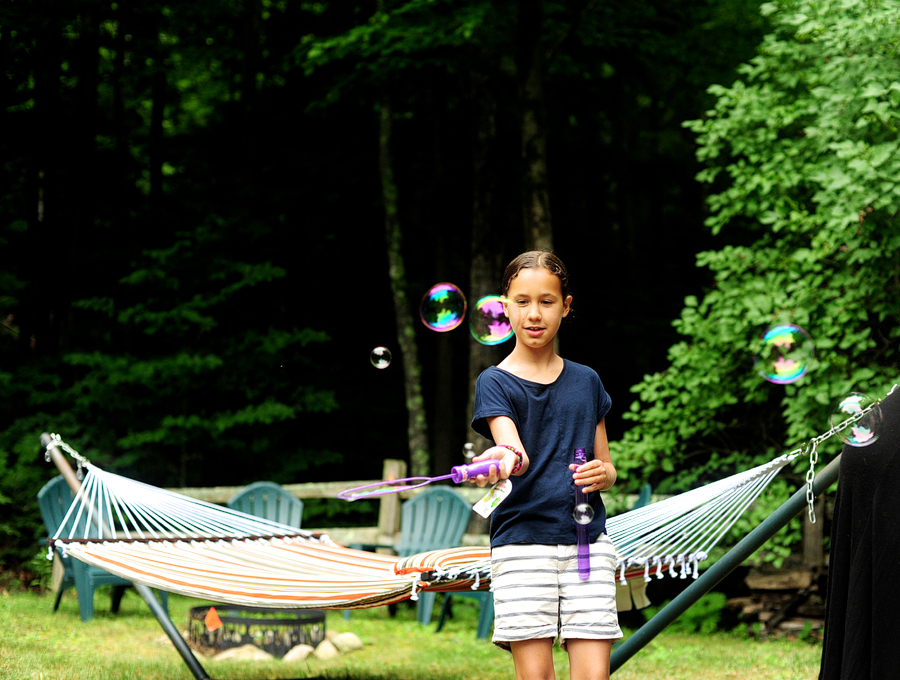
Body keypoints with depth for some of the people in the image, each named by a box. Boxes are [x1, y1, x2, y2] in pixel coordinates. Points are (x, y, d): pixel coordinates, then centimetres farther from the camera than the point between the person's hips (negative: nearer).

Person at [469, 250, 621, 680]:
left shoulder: (586, 382, 14)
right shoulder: (495, 382, 1)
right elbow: (516, 453, -18)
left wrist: (602, 475, -4)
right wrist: (505, 459, -42)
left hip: (588, 540, 3)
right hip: (522, 543, -3)